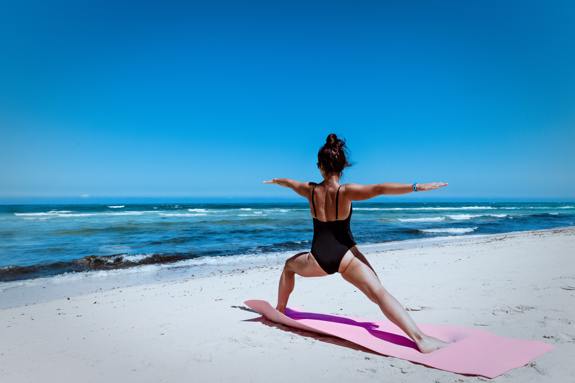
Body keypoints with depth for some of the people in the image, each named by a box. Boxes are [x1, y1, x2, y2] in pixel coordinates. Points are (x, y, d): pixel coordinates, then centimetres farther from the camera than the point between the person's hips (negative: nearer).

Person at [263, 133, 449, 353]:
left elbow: (289, 182, 23)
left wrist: (275, 181, 45)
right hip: (345, 256, -3)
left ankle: (279, 310, 45)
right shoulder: (346, 191, -10)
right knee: (379, 293, -11)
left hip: (318, 258, 3)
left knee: (289, 265, 33)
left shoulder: (310, 190, 1)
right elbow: (380, 189, -24)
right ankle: (420, 339, -26)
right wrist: (417, 187, -26)